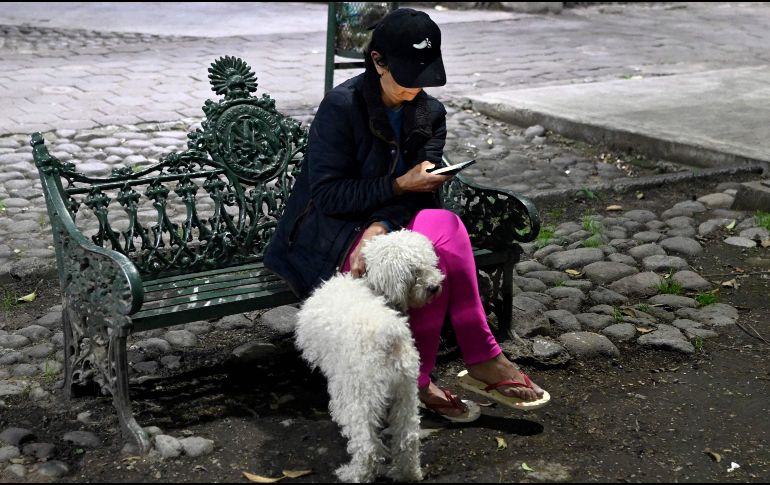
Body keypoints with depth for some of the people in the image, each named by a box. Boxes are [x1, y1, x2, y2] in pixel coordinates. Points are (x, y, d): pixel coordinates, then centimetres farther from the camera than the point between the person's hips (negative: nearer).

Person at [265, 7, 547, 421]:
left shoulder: (430, 113, 5)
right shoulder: (341, 107, -12)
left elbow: (419, 192, -4)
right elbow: (327, 196, -15)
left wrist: (381, 226, -23)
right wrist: (400, 186, -23)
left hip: (391, 227, 5)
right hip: (334, 237, -5)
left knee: (441, 228, -31)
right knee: (444, 230, -30)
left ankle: (420, 379, -24)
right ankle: (482, 358, -16)